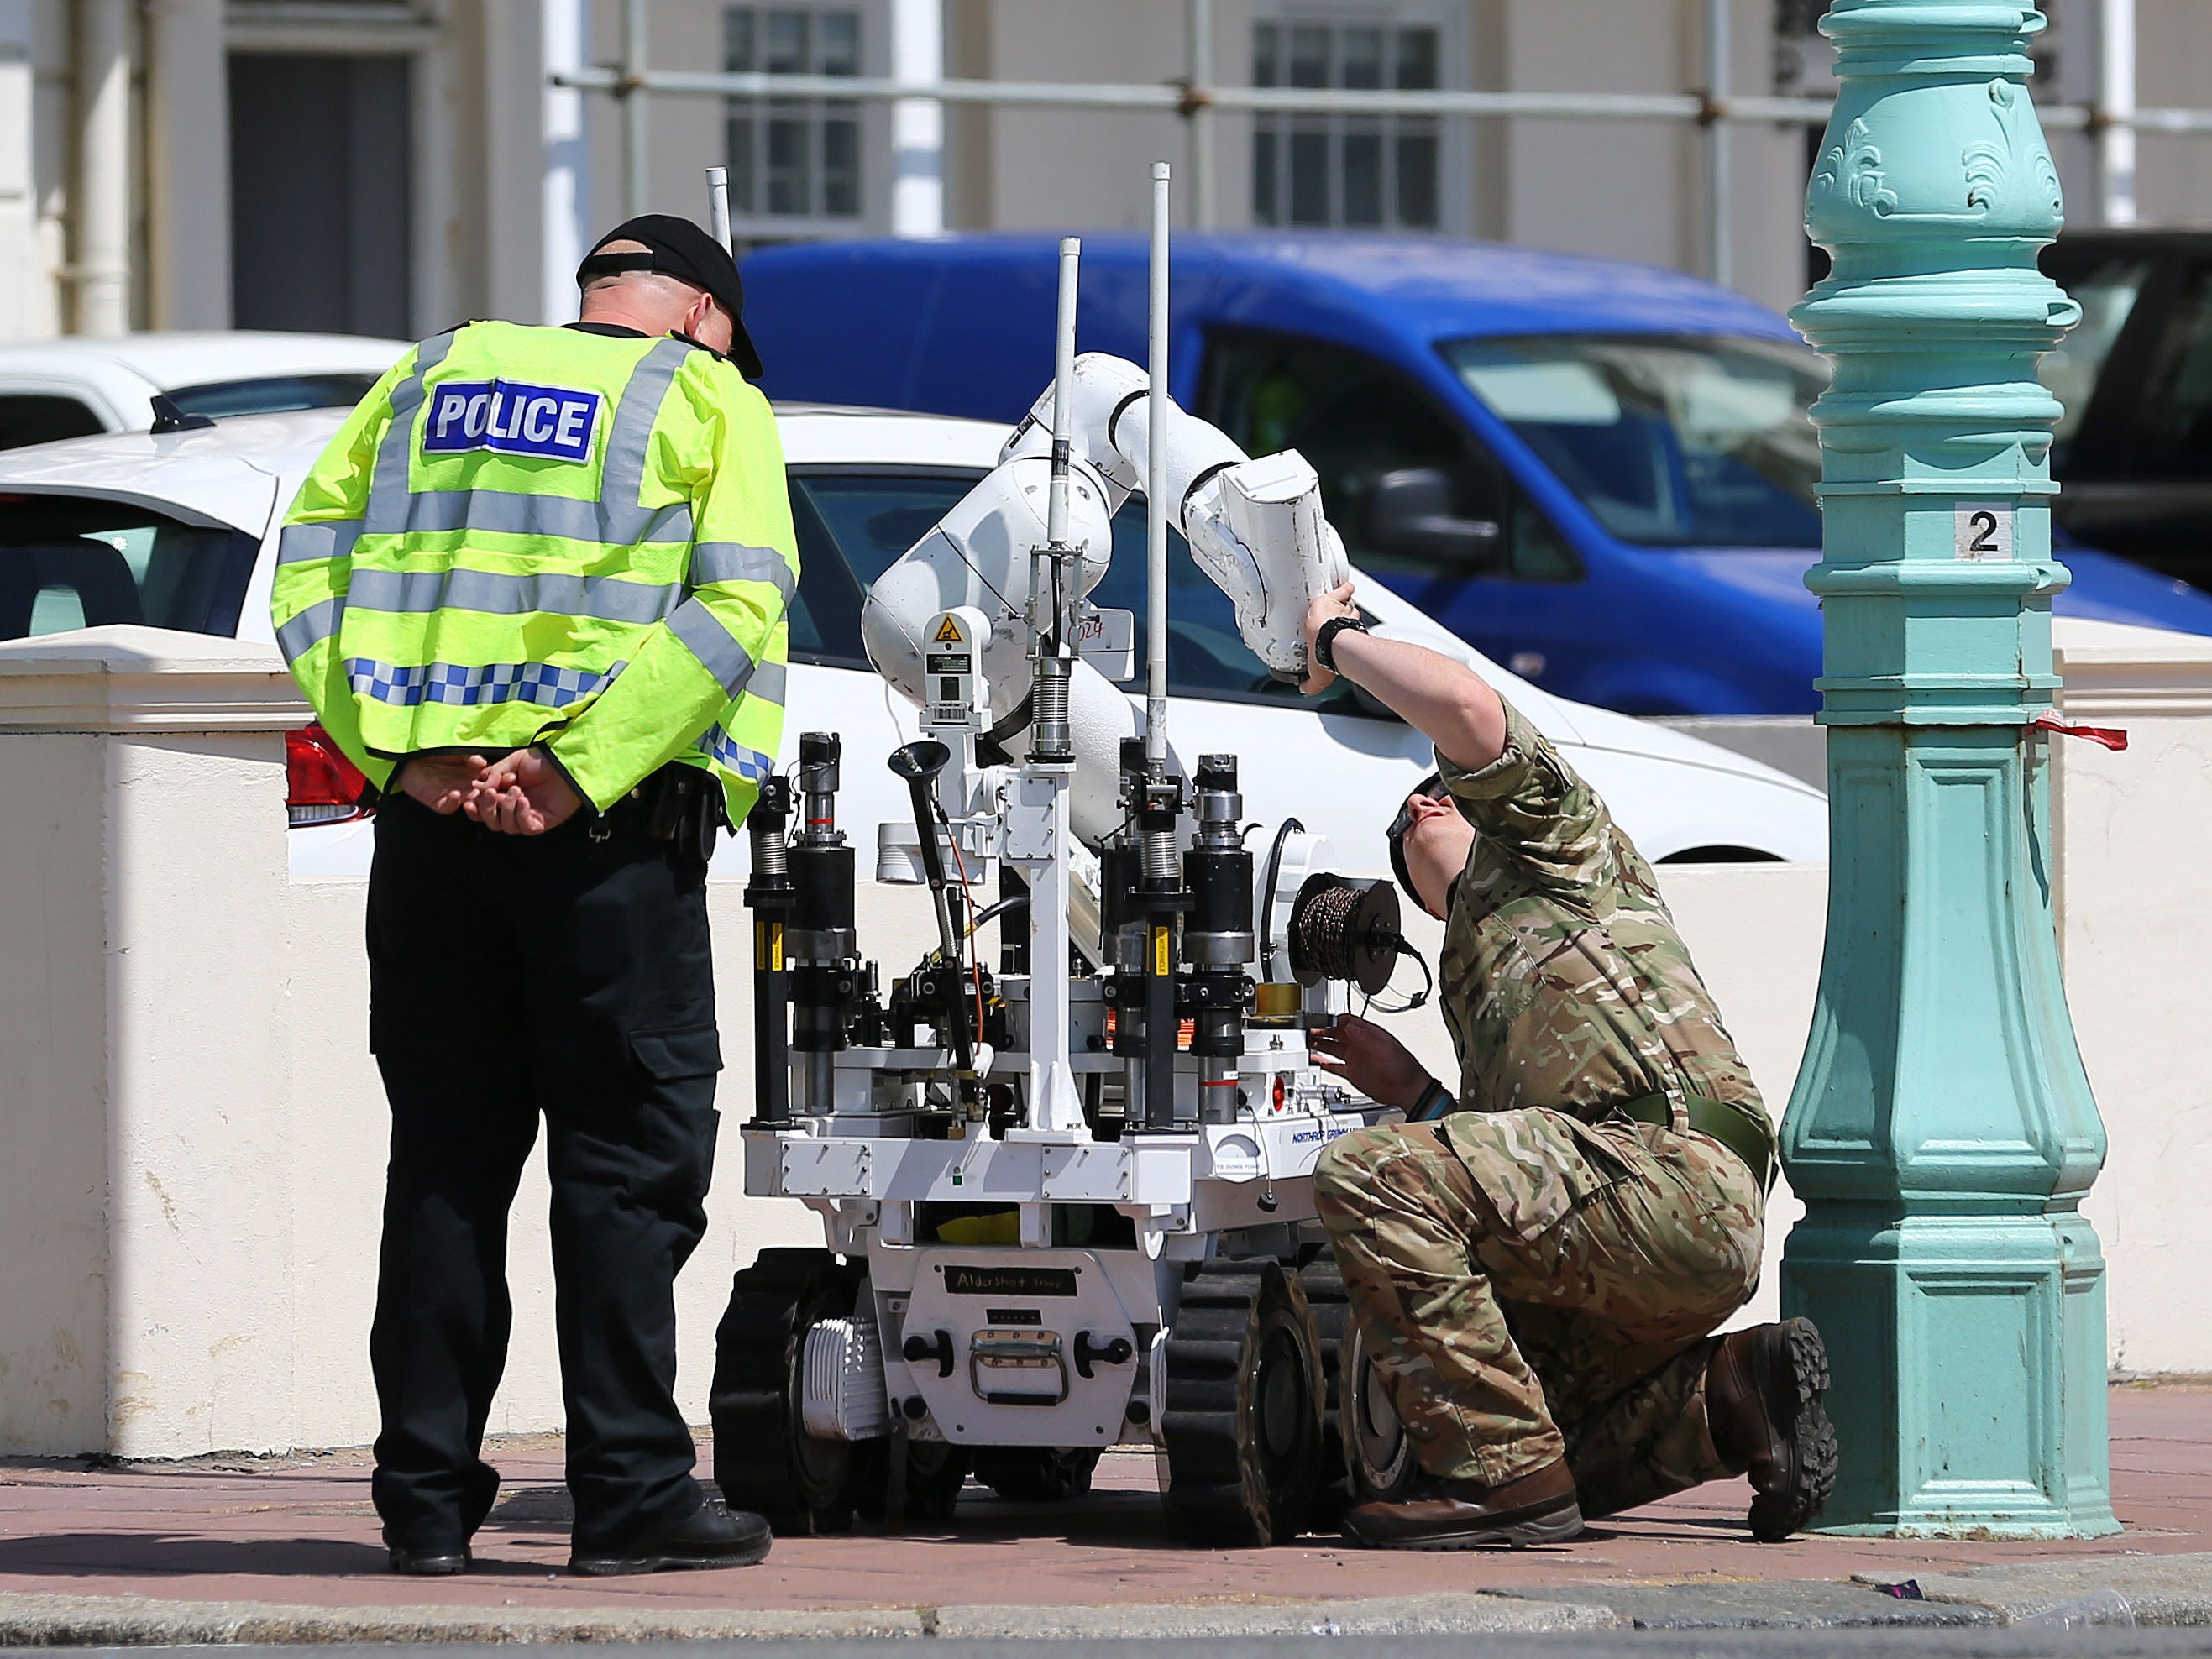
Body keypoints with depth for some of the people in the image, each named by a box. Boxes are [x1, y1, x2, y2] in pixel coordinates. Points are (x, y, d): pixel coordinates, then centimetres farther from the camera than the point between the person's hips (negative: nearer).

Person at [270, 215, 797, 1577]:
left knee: (446, 1158, 9)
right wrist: (579, 773, -16)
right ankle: (631, 1492, -1)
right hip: (607, 833, -4)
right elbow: (733, 612, -11)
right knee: (629, 1158, 1)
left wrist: (393, 750, -3)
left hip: (428, 816, 4)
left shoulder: (435, 378, 16)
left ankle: (427, 1498, 8)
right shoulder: (708, 402, 4)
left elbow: (308, 568, 6)